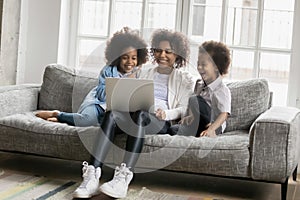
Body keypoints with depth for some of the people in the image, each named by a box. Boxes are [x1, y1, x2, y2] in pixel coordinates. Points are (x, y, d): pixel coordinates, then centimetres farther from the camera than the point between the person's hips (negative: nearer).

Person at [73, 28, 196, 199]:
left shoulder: (185, 79, 18)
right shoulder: (143, 73, 31)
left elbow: (184, 109, 6)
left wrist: (166, 113, -15)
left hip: (162, 123, -3)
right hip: (135, 114, 3)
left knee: (140, 114, -39)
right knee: (112, 112, -33)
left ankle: (124, 178, -53)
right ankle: (92, 176, -47)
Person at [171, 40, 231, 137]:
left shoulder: (222, 90, -10)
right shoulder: (199, 85, 14)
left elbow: (224, 114, -22)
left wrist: (211, 129, -38)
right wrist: (191, 116, -7)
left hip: (214, 127, -7)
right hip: (199, 125, 7)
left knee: (195, 99, -27)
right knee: (173, 129, -18)